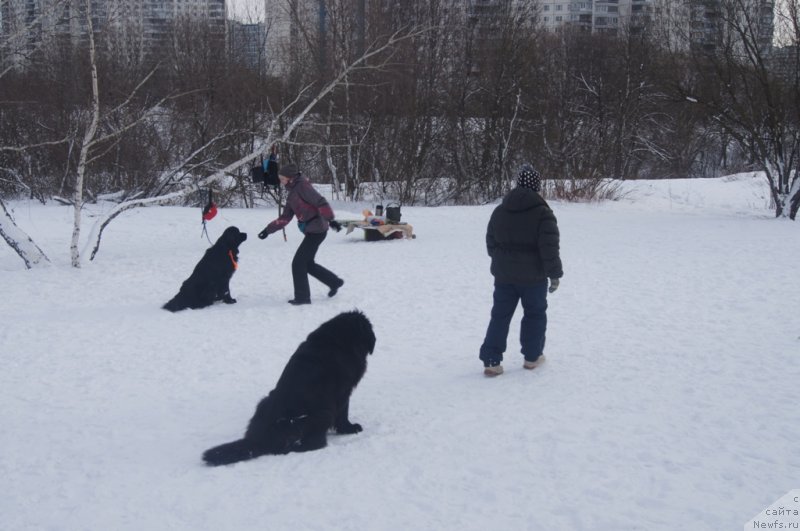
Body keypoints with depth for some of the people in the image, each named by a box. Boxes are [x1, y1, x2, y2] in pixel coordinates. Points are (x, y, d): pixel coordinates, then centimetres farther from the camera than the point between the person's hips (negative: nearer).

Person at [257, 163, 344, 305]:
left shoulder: (302, 186, -12)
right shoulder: (292, 193, 15)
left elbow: (320, 202, -23)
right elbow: (285, 218, 17)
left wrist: (330, 219, -33)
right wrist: (268, 229, 13)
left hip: (316, 230, -9)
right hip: (312, 231, 9)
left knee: (298, 263, -5)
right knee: (307, 263, 17)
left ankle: (302, 297, 4)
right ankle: (334, 282, 30)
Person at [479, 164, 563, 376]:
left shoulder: (499, 211, 4)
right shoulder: (542, 213, -13)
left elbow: (491, 243, 12)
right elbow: (549, 249, -16)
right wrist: (555, 274, -7)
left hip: (504, 275, 4)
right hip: (533, 277, -4)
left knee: (500, 316, 8)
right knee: (535, 314, 14)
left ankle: (491, 360, 2)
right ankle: (532, 356, 22)